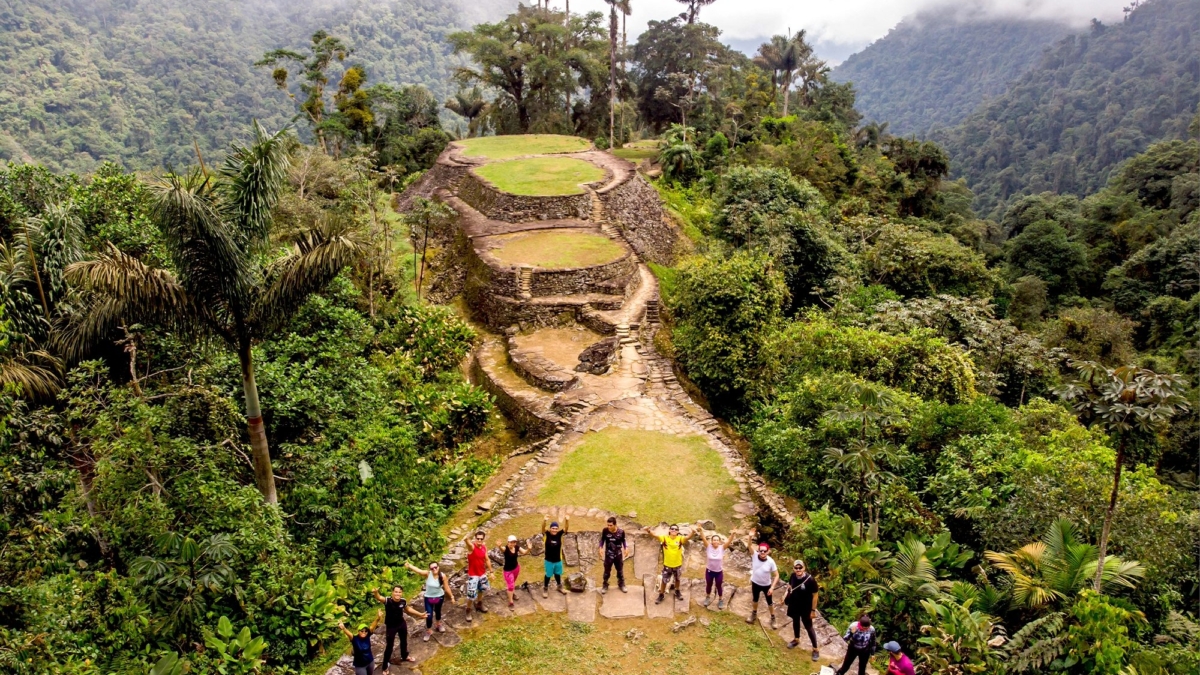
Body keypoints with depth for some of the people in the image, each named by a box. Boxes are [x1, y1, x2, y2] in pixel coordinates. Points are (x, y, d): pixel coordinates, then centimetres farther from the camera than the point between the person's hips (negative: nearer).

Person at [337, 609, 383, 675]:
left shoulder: (367, 636, -16)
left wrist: (378, 618, -51)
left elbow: (373, 626, -32)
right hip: (360, 665, -4)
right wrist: (343, 628, -66)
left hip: (370, 662, 4)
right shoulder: (355, 639, -24)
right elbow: (348, 633, -44)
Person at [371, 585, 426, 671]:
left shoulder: (403, 601, -16)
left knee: (404, 641, 26)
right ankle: (385, 666, 25)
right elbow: (379, 598, -51)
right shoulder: (388, 600, -30)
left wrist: (420, 614, 9)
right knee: (389, 645, 5)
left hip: (402, 624, 5)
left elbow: (408, 609, 5)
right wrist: (376, 592, -75)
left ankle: (404, 656, 54)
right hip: (391, 626, -5)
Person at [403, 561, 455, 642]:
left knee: (438, 611, 26)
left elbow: (447, 588, -8)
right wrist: (409, 565, -61)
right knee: (429, 616, -1)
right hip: (429, 598, -1)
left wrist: (451, 597, -2)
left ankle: (438, 624, 56)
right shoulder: (427, 574, -25)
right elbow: (417, 570, -43)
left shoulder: (442, 576, -21)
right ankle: (428, 631, 27)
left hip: (439, 597, 1)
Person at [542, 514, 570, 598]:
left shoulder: (559, 534, -12)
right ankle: (545, 589, 33)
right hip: (549, 560, -2)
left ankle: (560, 587, 45)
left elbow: (566, 528, -25)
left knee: (558, 574, 23)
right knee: (548, 575, 13)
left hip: (558, 560, 2)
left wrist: (567, 520, -47)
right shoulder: (547, 534, -17)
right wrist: (544, 520, -58)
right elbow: (543, 528, -35)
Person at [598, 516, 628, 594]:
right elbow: (602, 540, -4)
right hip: (608, 554, -1)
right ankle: (605, 585, 29)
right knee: (607, 571, 9)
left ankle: (621, 584, 37)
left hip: (618, 554, 1)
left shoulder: (621, 532, -17)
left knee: (620, 570, 17)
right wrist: (601, 548, -16)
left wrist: (626, 548, -7)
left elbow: (623, 541, 1)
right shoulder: (605, 530, -20)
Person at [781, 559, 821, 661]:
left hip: (806, 608, -5)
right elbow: (789, 585, 7)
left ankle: (816, 649, 29)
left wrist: (813, 610, -14)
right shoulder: (793, 576, -15)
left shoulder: (810, 580, -30)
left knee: (808, 627, 10)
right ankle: (796, 640, 52)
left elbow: (815, 596, -19)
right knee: (795, 622, 26)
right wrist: (786, 593, -10)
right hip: (794, 605, 5)